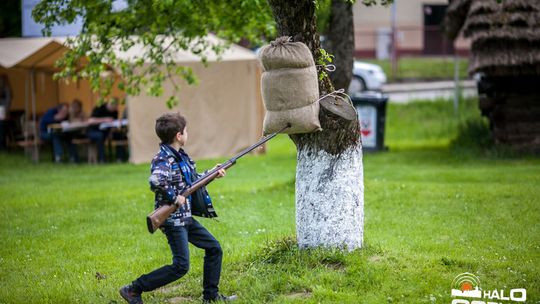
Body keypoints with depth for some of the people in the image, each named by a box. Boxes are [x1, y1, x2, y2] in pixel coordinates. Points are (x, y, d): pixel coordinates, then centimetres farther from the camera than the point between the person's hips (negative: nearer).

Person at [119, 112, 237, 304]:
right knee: (181, 266, -11)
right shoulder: (163, 159, -20)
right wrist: (175, 197, -28)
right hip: (173, 220, -10)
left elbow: (193, 179, 26)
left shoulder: (181, 156, 10)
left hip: (186, 218, 10)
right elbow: (155, 182, -39)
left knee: (214, 248, 12)